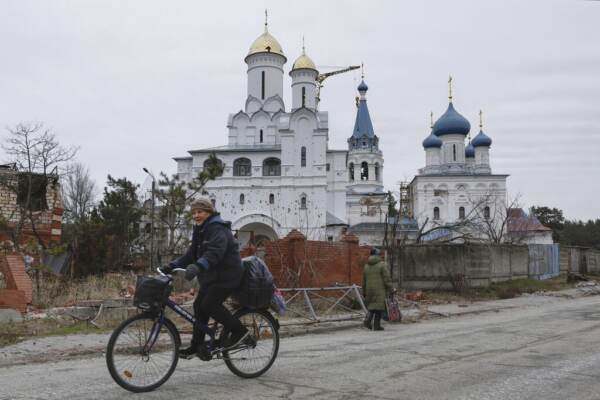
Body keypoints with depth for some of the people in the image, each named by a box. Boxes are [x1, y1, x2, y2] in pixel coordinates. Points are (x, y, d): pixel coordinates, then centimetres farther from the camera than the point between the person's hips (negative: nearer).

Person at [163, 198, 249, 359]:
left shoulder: (218, 229, -17)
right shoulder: (201, 231, 14)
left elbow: (214, 252, -34)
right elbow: (192, 254, 13)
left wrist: (197, 267, -48)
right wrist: (172, 266, 1)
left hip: (227, 275, -9)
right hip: (211, 276, 9)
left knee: (209, 304, -18)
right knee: (199, 305, 5)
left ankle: (239, 331, -4)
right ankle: (196, 346, 13)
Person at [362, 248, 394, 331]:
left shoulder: (366, 266, 10)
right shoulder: (382, 264, -6)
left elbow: (364, 280, 14)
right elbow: (387, 278, -11)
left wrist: (364, 292, 21)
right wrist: (391, 289, -6)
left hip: (369, 290, 5)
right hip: (380, 290, -5)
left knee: (372, 306, 14)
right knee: (379, 307, 2)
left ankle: (367, 320, -4)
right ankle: (377, 325, 3)